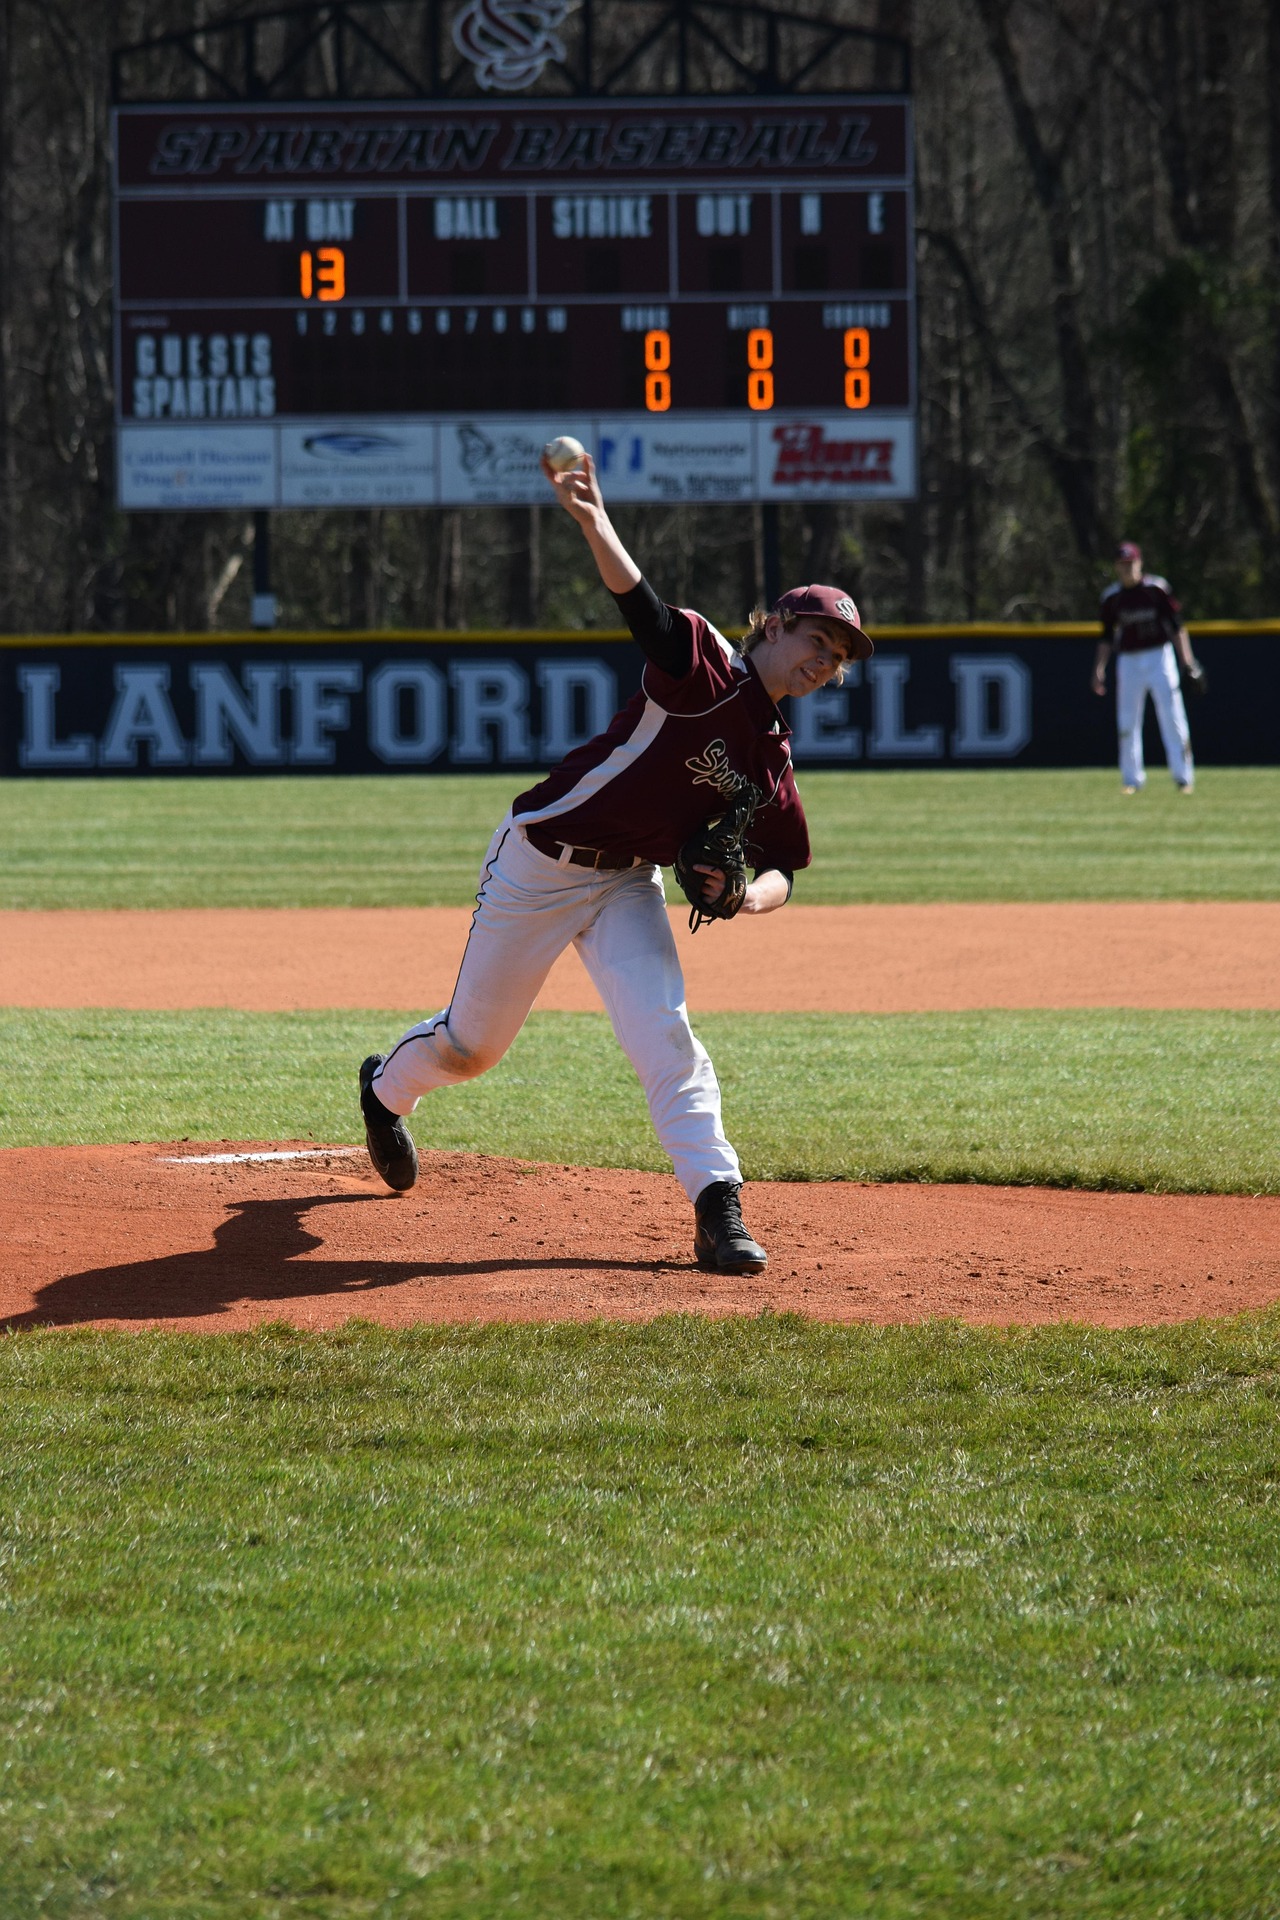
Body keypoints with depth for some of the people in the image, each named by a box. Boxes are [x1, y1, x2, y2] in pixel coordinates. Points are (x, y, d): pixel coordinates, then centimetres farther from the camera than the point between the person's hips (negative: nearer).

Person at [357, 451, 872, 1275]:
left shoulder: (773, 758, 1)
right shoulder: (704, 665, -19)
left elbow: (782, 870, 8)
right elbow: (635, 596, -36)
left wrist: (749, 894, -17)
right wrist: (593, 521, -55)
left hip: (628, 883, 5)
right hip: (541, 864, -5)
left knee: (664, 1031, -15)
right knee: (473, 1042, 10)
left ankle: (719, 1209, -18)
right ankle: (388, 1086, 42)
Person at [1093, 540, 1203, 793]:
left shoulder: (1157, 588, -4)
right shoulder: (1112, 596, 5)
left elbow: (1177, 626, -3)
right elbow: (1107, 637, 11)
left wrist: (1187, 661, -10)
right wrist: (1099, 670, 2)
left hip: (1159, 656, -3)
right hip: (1128, 661, 3)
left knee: (1173, 719, -7)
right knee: (1127, 722, 1)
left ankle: (1183, 778, -4)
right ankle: (1131, 779, 10)